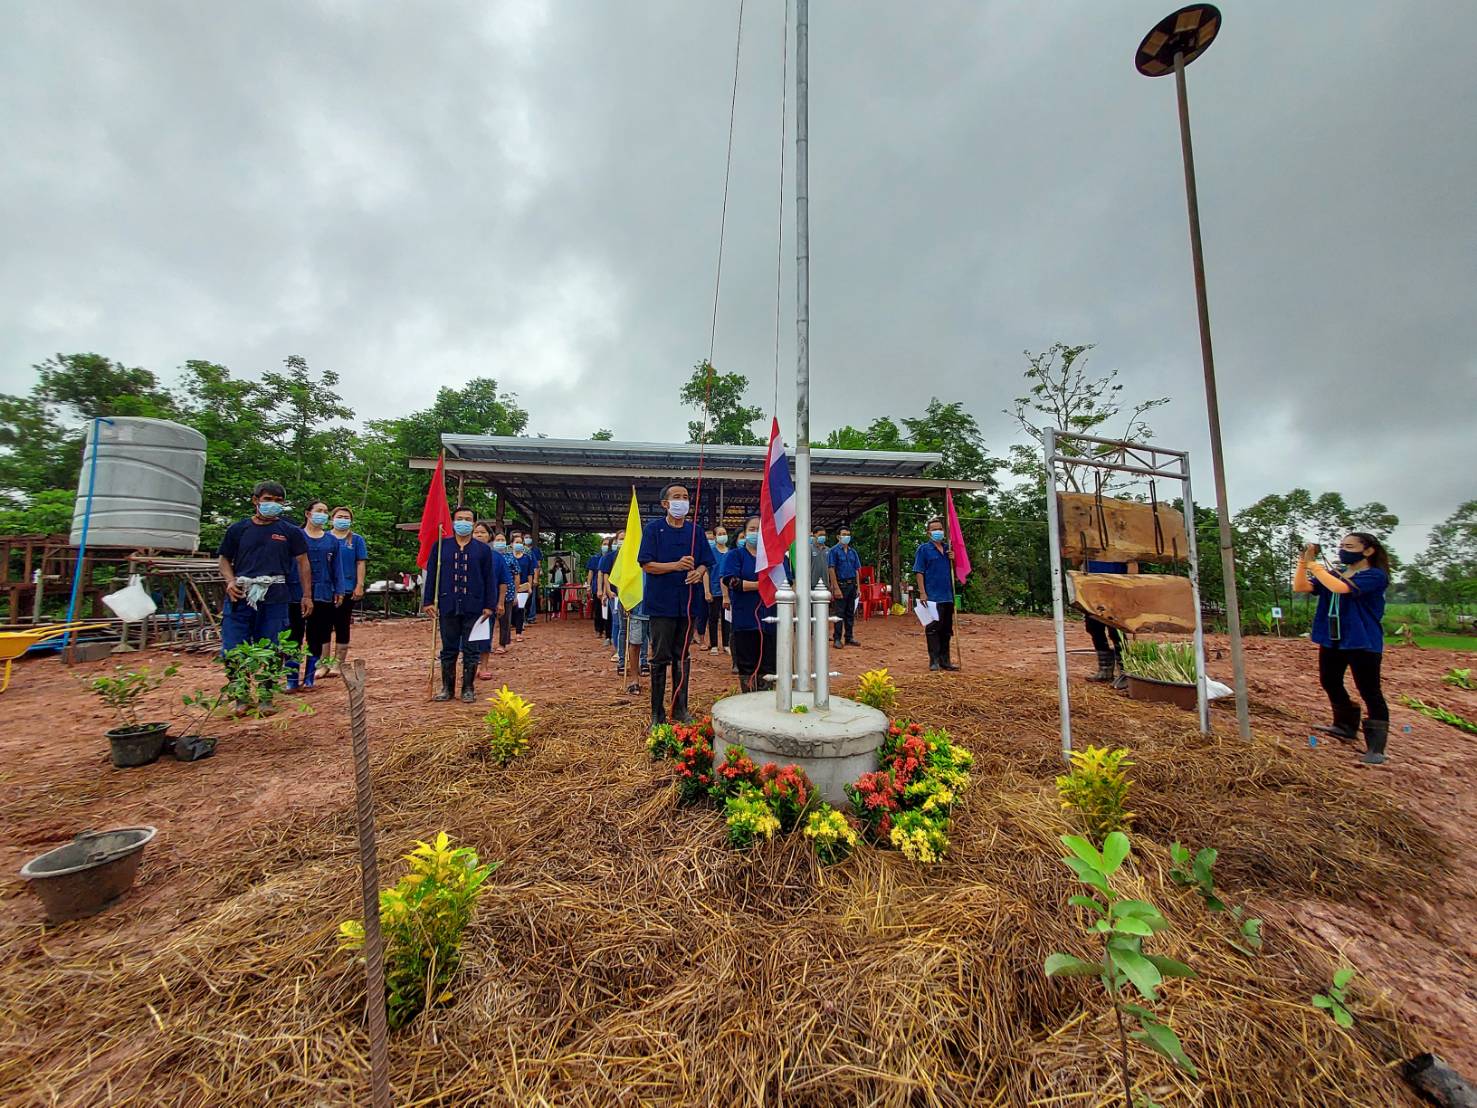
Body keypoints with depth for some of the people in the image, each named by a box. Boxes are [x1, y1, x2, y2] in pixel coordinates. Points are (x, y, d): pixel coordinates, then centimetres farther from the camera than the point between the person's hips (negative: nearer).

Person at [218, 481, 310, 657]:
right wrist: (230, 581, -6)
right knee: (232, 652, 1)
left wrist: (307, 596, 3)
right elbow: (224, 559, 15)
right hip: (240, 596, 1)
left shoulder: (291, 532, 7)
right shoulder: (237, 529, 10)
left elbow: (302, 562, 8)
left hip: (275, 598, -1)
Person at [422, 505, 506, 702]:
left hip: (474, 608, -1)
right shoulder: (441, 546, 5)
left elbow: (490, 579, 2)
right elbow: (431, 574, 7)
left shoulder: (483, 549, 3)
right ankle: (447, 687, 23)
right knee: (448, 649, 11)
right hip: (448, 606, 1)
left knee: (470, 650, 6)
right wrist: (429, 601, 1)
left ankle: (468, 688, 17)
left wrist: (490, 605, -4)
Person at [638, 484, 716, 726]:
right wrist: (676, 565, -21)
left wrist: (698, 573, -11)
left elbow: (705, 563, 12)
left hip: (689, 602, 4)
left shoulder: (695, 531, 10)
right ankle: (657, 713, 14)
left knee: (683, 657, 12)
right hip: (662, 603, -3)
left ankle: (680, 709, 24)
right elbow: (647, 565, -7)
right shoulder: (653, 529, 0)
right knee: (660, 658, 3)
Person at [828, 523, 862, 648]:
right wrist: (836, 588, -16)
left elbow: (856, 571, 15)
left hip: (852, 585, 6)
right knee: (839, 613, -3)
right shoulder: (834, 551, -4)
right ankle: (836, 639, 3)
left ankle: (850, 638, 19)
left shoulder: (853, 552, 13)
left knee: (850, 613, 10)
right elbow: (831, 569, -10)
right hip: (840, 584, -6)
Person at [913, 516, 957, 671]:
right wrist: (922, 593, -14)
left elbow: (954, 571, 18)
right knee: (933, 629, -1)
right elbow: (919, 572, -7)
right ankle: (934, 660, 7)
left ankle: (945, 660, 22)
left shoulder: (948, 549, 13)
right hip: (932, 596, -6)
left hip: (948, 596, 6)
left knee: (947, 629, 12)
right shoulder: (924, 549, -2)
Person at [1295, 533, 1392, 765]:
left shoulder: (1375, 576, -10)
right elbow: (1299, 587, 0)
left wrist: (1314, 566, -19)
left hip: (1363, 643, -7)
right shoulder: (1333, 573, 10)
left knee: (1370, 693, -2)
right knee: (1330, 683, 17)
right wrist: (1303, 562, -11)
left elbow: (1340, 588, -28)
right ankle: (1346, 727, 33)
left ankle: (1375, 748, 3)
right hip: (1331, 641, 7)